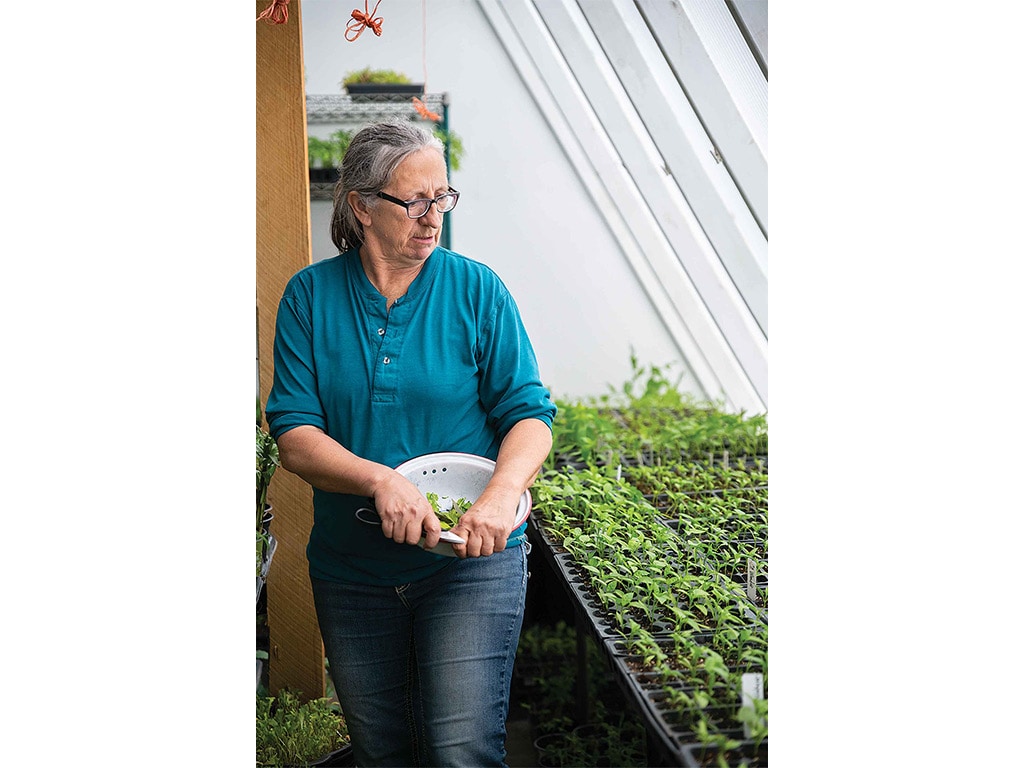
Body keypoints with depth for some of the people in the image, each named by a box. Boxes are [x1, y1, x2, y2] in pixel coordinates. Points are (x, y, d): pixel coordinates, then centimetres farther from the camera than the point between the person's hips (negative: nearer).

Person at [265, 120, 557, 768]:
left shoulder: (476, 289, -3)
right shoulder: (310, 295, -1)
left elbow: (530, 412, -5)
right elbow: (294, 436, -8)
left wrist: (500, 496, -25)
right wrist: (381, 480, -25)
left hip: (472, 563, -2)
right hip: (350, 565, 2)